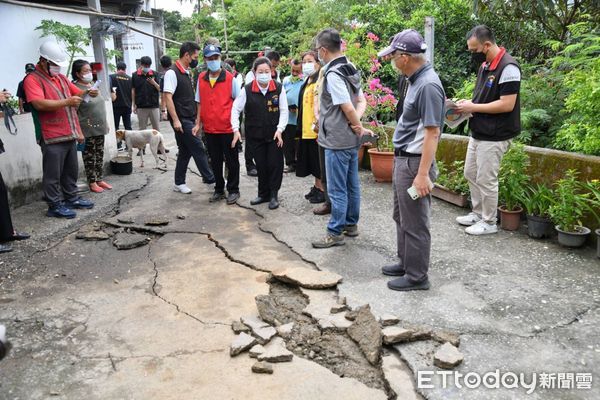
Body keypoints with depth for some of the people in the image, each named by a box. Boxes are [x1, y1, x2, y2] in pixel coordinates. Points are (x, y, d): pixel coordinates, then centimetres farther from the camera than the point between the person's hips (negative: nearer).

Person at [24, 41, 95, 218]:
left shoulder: (61, 77, 17)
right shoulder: (33, 79, -9)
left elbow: (77, 93, 23)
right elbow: (39, 104, -22)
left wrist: (87, 93, 0)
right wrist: (67, 102, -24)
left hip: (69, 134, 8)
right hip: (52, 137, -8)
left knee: (71, 170, 17)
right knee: (53, 174, 0)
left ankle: (71, 198, 29)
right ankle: (55, 205, 7)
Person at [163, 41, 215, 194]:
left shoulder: (187, 73, 14)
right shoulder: (172, 73, -12)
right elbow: (167, 97, -18)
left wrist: (195, 117, 18)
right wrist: (175, 120, -22)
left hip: (190, 119, 9)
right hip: (181, 120, -9)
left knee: (185, 151, 11)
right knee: (199, 149, -4)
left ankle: (179, 183, 19)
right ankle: (209, 178, 7)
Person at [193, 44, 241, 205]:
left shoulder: (230, 78, -5)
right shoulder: (201, 79, 6)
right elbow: (200, 103, 12)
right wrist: (198, 123, 5)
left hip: (228, 128, -4)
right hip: (209, 128, 4)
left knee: (231, 161, 5)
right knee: (215, 161, 12)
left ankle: (233, 190, 18)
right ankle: (219, 190, 25)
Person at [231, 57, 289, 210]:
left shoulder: (278, 88, -5)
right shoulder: (247, 90, -5)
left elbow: (284, 111, -3)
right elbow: (236, 109, -1)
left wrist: (279, 130, -11)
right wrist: (236, 129, -9)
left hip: (274, 135, -1)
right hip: (255, 135, 1)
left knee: (275, 164, -1)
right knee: (261, 165, 8)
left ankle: (273, 195, 14)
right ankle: (263, 194, 23)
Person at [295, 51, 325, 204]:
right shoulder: (306, 83, 17)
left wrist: (318, 125, -25)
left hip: (316, 130, -9)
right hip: (306, 130, 9)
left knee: (319, 162, -1)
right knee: (312, 160, 16)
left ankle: (323, 190, 9)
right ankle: (317, 187, 27)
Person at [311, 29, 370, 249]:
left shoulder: (332, 74, -18)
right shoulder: (350, 69, 11)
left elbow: (348, 108, -21)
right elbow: (361, 101, 12)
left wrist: (360, 127, -4)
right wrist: (357, 124, -5)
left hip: (337, 140, -9)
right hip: (351, 139, 9)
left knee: (337, 189, -1)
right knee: (351, 185, 16)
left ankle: (335, 233, 8)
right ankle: (351, 224, 27)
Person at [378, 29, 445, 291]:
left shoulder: (428, 85, -20)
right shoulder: (416, 80, 10)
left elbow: (432, 132, -23)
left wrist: (423, 174, -24)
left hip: (414, 163, -10)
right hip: (402, 159, 10)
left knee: (415, 222, 2)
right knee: (401, 217, 20)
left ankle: (417, 276, 15)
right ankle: (406, 263, 35)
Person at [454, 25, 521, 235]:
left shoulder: (508, 68, -18)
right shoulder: (485, 65, 10)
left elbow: (507, 104, -23)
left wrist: (473, 108, -19)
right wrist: (469, 102, 3)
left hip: (494, 136, -9)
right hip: (478, 132, 9)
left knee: (486, 179, -1)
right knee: (471, 173, 17)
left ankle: (489, 222, 16)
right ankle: (478, 213, 33)